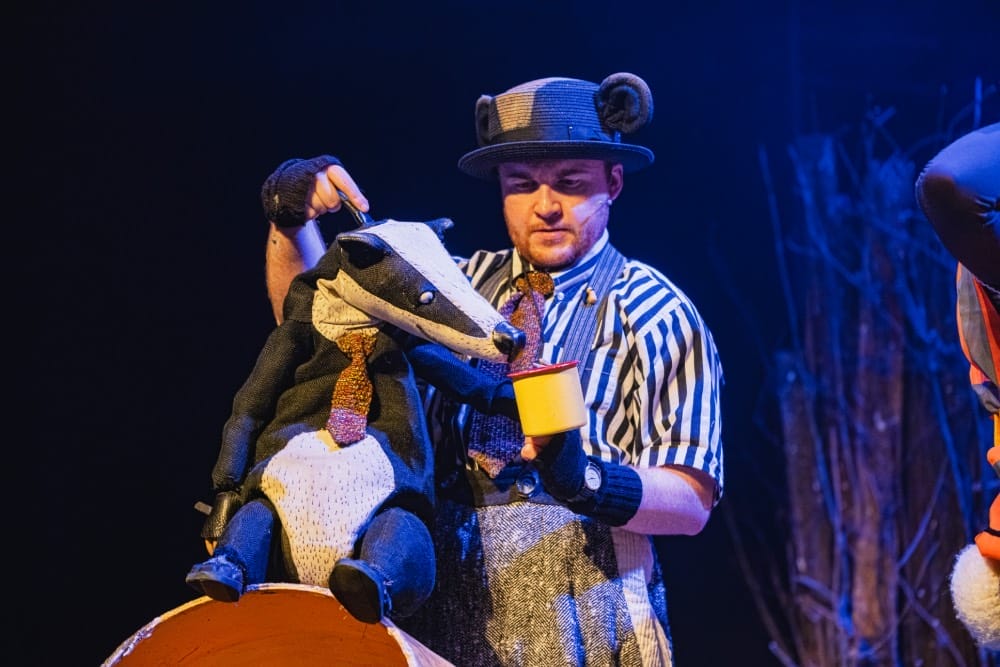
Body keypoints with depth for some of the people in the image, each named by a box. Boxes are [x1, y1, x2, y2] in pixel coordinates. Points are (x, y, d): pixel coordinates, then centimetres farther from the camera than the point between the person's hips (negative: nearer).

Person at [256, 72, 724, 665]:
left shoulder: (655, 315, -2)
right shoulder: (465, 283, 12)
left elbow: (691, 502, -10)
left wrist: (586, 480, -29)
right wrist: (292, 222, -2)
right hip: (442, 612, 4)